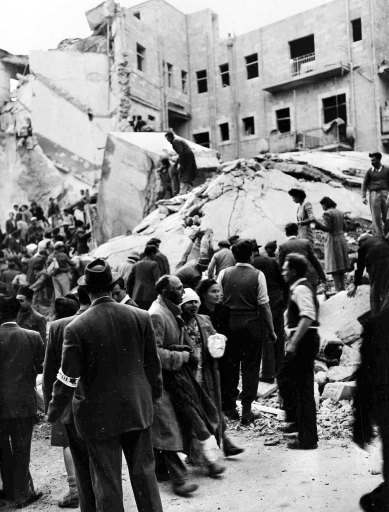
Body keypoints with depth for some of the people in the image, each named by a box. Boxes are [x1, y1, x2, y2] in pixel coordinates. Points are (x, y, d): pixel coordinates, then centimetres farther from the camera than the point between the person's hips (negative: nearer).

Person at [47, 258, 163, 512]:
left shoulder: (76, 327, -17)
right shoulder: (141, 317, -8)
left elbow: (68, 378, -12)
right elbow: (153, 364, 1)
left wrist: (54, 412, 3)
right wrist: (154, 393, 17)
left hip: (98, 415, -3)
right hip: (138, 409, 3)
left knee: (107, 481, 11)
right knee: (144, 472, 18)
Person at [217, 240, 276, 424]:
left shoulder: (224, 274, -1)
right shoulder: (257, 275, -8)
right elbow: (264, 305, -9)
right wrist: (271, 330, -1)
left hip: (229, 324, 2)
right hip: (252, 325, -2)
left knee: (230, 365, 14)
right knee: (250, 367, 7)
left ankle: (230, 407, 24)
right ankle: (246, 411, 9)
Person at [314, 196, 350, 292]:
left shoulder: (327, 213, -13)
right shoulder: (340, 212, 10)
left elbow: (328, 229, -19)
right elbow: (344, 227, 13)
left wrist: (316, 222, -17)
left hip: (332, 240, -8)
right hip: (342, 239, 8)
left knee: (334, 268, -4)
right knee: (341, 266, 14)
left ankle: (339, 291, -7)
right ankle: (342, 289, 17)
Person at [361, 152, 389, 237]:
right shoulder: (370, 171, 7)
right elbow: (364, 184, 8)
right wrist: (363, 197, -1)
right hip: (373, 194, 0)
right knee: (376, 216, -3)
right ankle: (379, 235, 1)